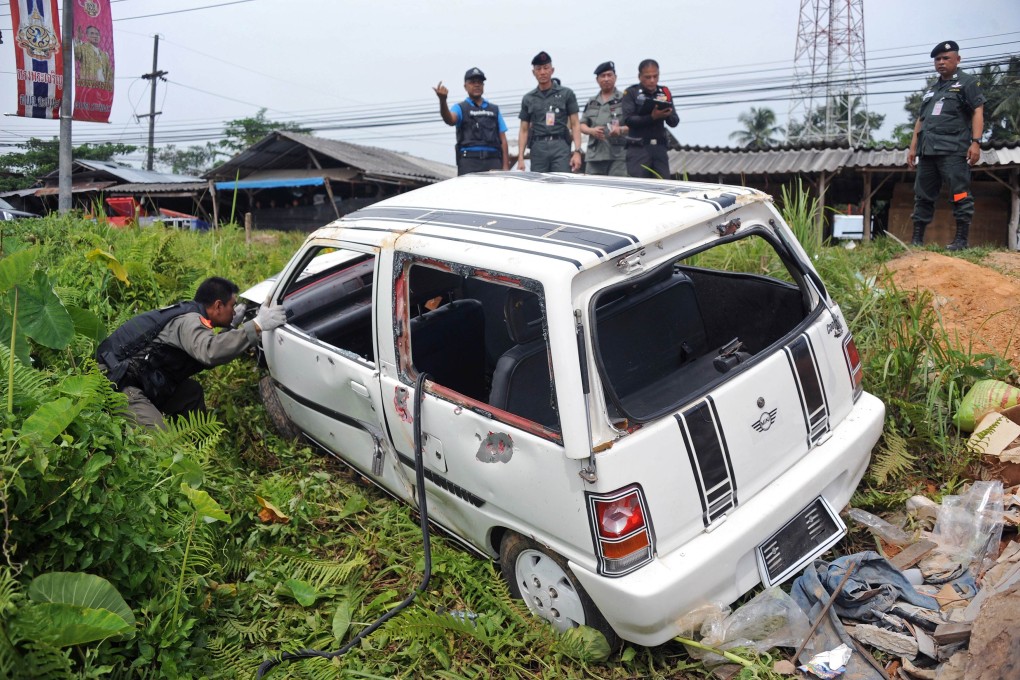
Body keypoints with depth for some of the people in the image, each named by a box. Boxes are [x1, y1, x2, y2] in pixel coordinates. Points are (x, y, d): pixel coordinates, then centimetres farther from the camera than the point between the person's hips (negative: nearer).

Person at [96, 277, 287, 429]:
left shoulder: (188, 312, 10)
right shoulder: (189, 320, -17)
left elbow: (205, 354, 22)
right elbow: (210, 352, -39)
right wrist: (256, 325, -37)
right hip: (119, 382, -10)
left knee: (192, 391, 10)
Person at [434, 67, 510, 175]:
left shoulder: (494, 109, 21)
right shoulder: (460, 108, 12)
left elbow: (502, 139, 15)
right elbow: (450, 119, -12)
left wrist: (505, 165, 4)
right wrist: (442, 100, -32)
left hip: (493, 161, 3)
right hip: (469, 162, -3)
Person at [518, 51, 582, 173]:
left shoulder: (566, 94, 8)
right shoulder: (528, 99, 14)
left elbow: (575, 125, 5)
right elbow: (524, 130, 13)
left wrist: (577, 151, -8)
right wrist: (520, 158, 2)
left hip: (561, 146, -2)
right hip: (538, 149, 2)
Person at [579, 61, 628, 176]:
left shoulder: (624, 99, 6)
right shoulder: (591, 102, 21)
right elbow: (582, 125, 17)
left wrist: (621, 130, -22)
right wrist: (592, 130, -5)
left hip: (618, 155, -4)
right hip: (594, 155, 5)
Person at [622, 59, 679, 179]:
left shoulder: (665, 93, 13)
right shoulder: (631, 93, 2)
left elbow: (674, 122, 9)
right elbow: (628, 120, -10)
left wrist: (668, 115, -14)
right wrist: (652, 117, -22)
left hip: (660, 147, 4)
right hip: (638, 148, -4)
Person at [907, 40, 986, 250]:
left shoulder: (968, 82, 6)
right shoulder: (931, 90, 26)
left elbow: (977, 112, -4)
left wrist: (975, 142, -16)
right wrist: (913, 147, 17)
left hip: (953, 150, -7)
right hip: (927, 151, 7)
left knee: (960, 195, -9)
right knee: (922, 196, 5)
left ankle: (961, 240, -9)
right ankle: (917, 239, 8)